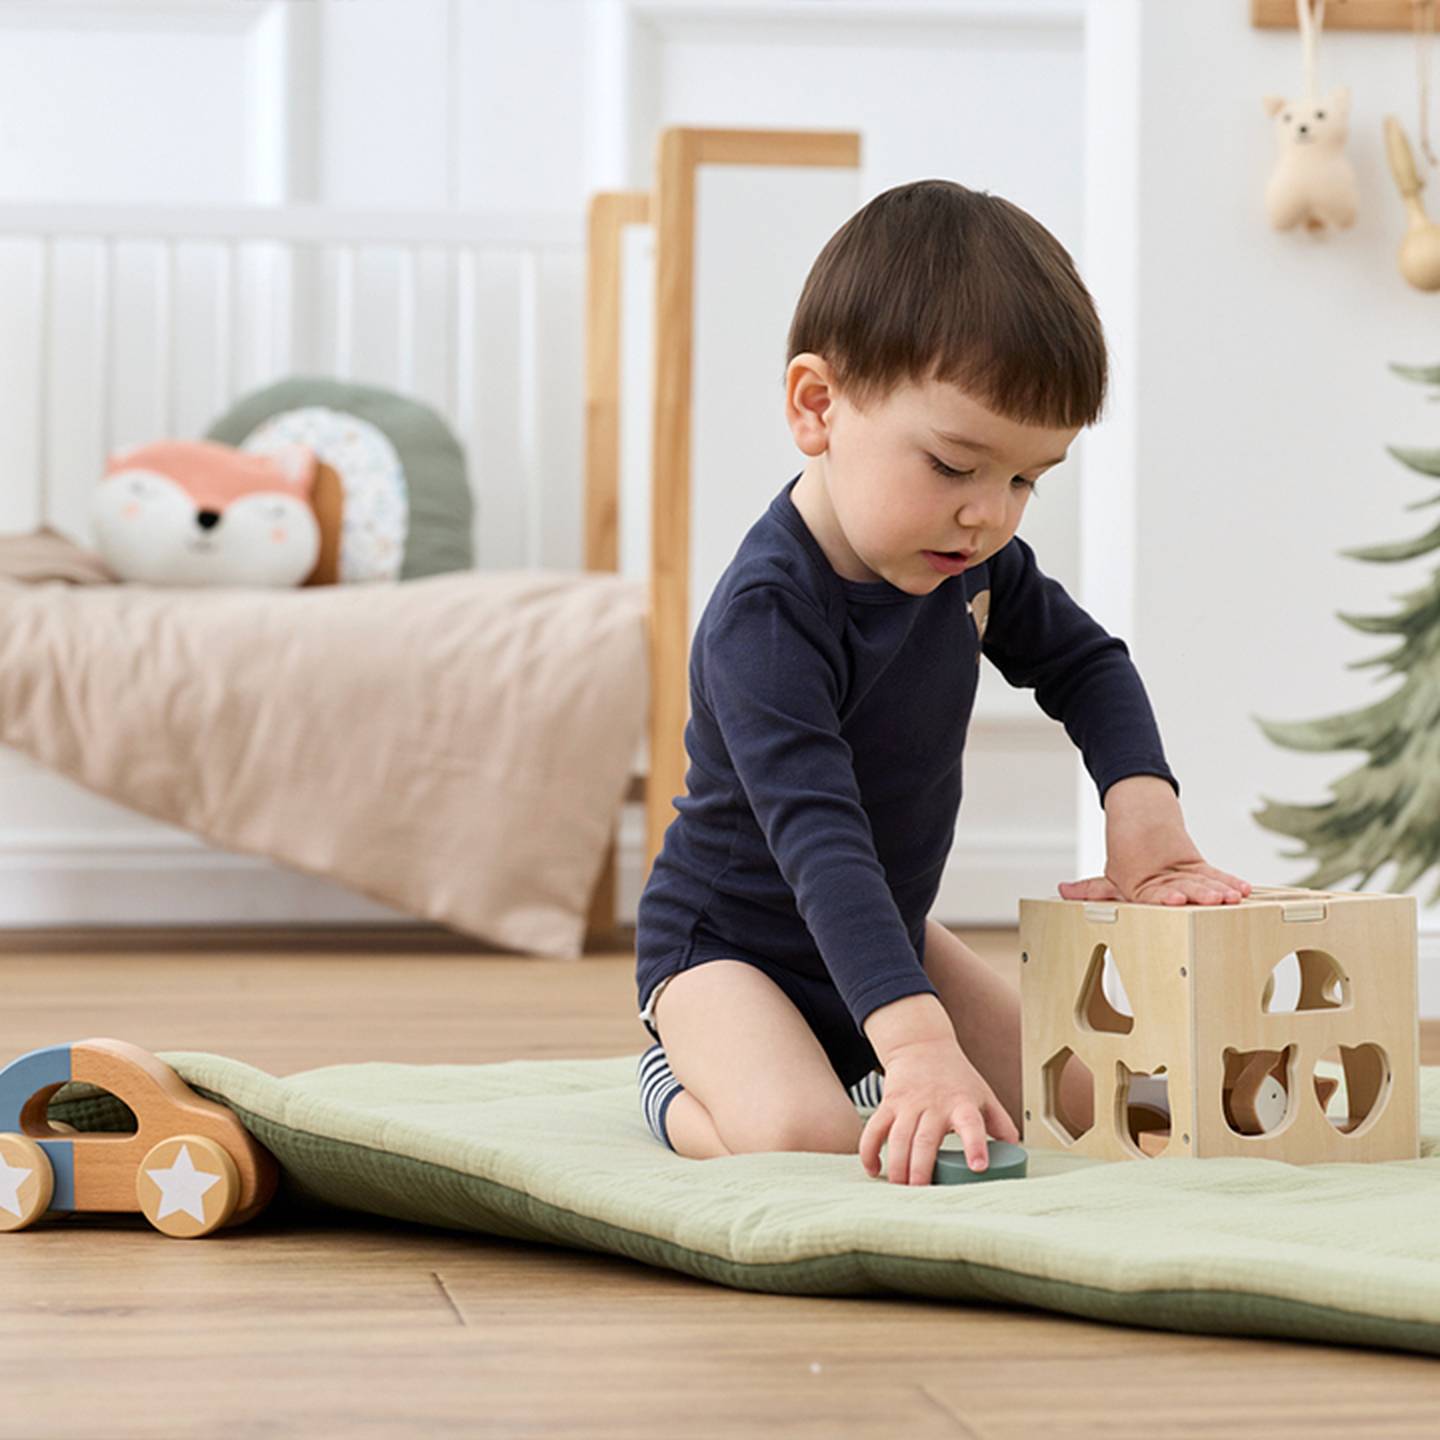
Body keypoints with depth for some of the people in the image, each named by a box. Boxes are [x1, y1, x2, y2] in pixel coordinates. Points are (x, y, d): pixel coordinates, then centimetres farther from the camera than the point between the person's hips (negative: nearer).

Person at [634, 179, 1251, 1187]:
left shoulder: (970, 559, -9)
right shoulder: (766, 618, -33)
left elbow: (1086, 665, 8)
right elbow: (820, 840, -42)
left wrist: (1144, 805, -11)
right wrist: (919, 1043, -52)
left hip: (889, 934, 7)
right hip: (729, 947, -7)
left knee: (1083, 1095, 1)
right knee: (806, 1138, -33)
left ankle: (855, 1078, 18)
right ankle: (685, 1090, 0)